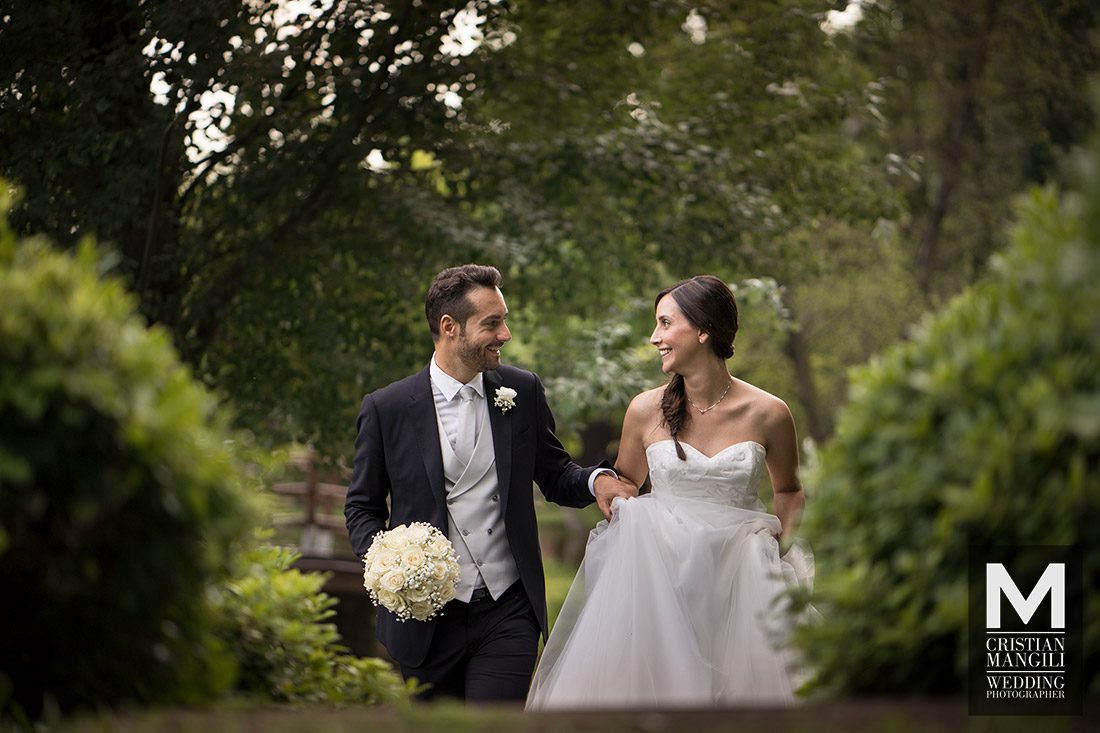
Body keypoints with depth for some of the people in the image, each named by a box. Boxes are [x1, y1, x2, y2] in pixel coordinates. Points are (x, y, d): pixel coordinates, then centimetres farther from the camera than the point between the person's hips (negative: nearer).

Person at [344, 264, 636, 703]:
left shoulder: (523, 392, 4)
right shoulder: (387, 409, -2)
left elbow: (554, 475, 12)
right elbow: (362, 506, 6)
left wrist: (595, 481, -10)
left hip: (508, 615, 0)